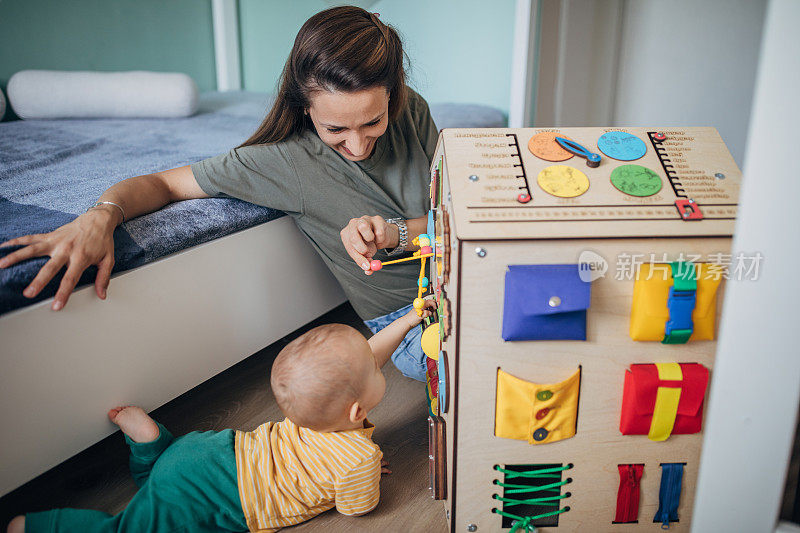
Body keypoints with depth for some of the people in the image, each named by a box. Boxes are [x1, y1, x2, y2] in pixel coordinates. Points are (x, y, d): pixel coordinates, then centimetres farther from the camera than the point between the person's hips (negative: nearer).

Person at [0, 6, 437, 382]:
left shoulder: (411, 110, -10)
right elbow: (164, 182, -12)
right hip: (402, 316, -5)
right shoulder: (285, 160, -20)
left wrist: (397, 232, -27)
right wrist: (101, 215, -35)